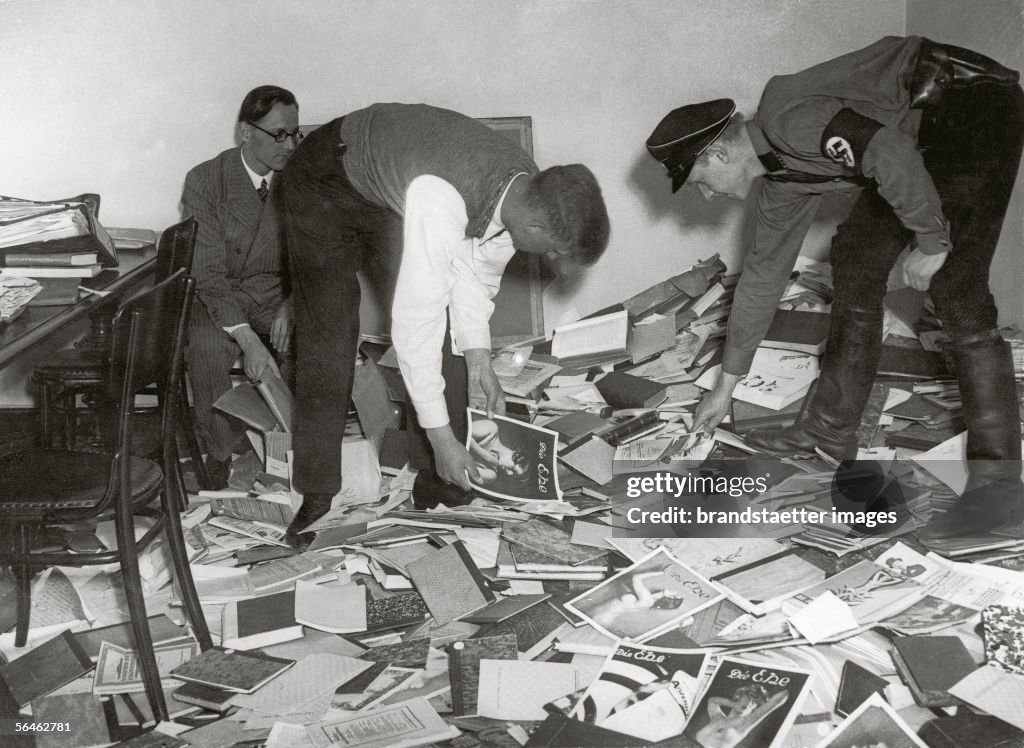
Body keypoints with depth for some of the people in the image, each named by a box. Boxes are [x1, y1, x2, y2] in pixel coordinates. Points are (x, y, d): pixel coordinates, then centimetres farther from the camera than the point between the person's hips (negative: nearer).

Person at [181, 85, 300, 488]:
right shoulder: (204, 180, -12)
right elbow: (207, 271, -18)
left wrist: (290, 304, -21)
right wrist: (247, 339, -33)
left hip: (276, 291, 3)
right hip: (218, 294, -2)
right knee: (207, 350, -33)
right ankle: (220, 451, -10)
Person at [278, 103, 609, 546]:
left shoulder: (526, 192, -20)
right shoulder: (442, 200, -43)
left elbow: (476, 268, -3)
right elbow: (415, 319, -39)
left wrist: (478, 358, -11)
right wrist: (441, 436, -34)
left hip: (391, 190, 6)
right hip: (325, 182, -6)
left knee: (440, 328, -3)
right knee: (327, 337, -9)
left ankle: (438, 477, 6)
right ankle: (316, 493, 4)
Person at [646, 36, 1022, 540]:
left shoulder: (785, 118, -19)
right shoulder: (782, 177, 10)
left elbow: (891, 156, -28)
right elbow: (762, 273, 17)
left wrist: (931, 242, -15)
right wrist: (726, 385, 23)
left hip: (976, 109, -10)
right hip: (925, 137, 10)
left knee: (954, 286, -18)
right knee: (856, 258, 8)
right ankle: (828, 436, 15)